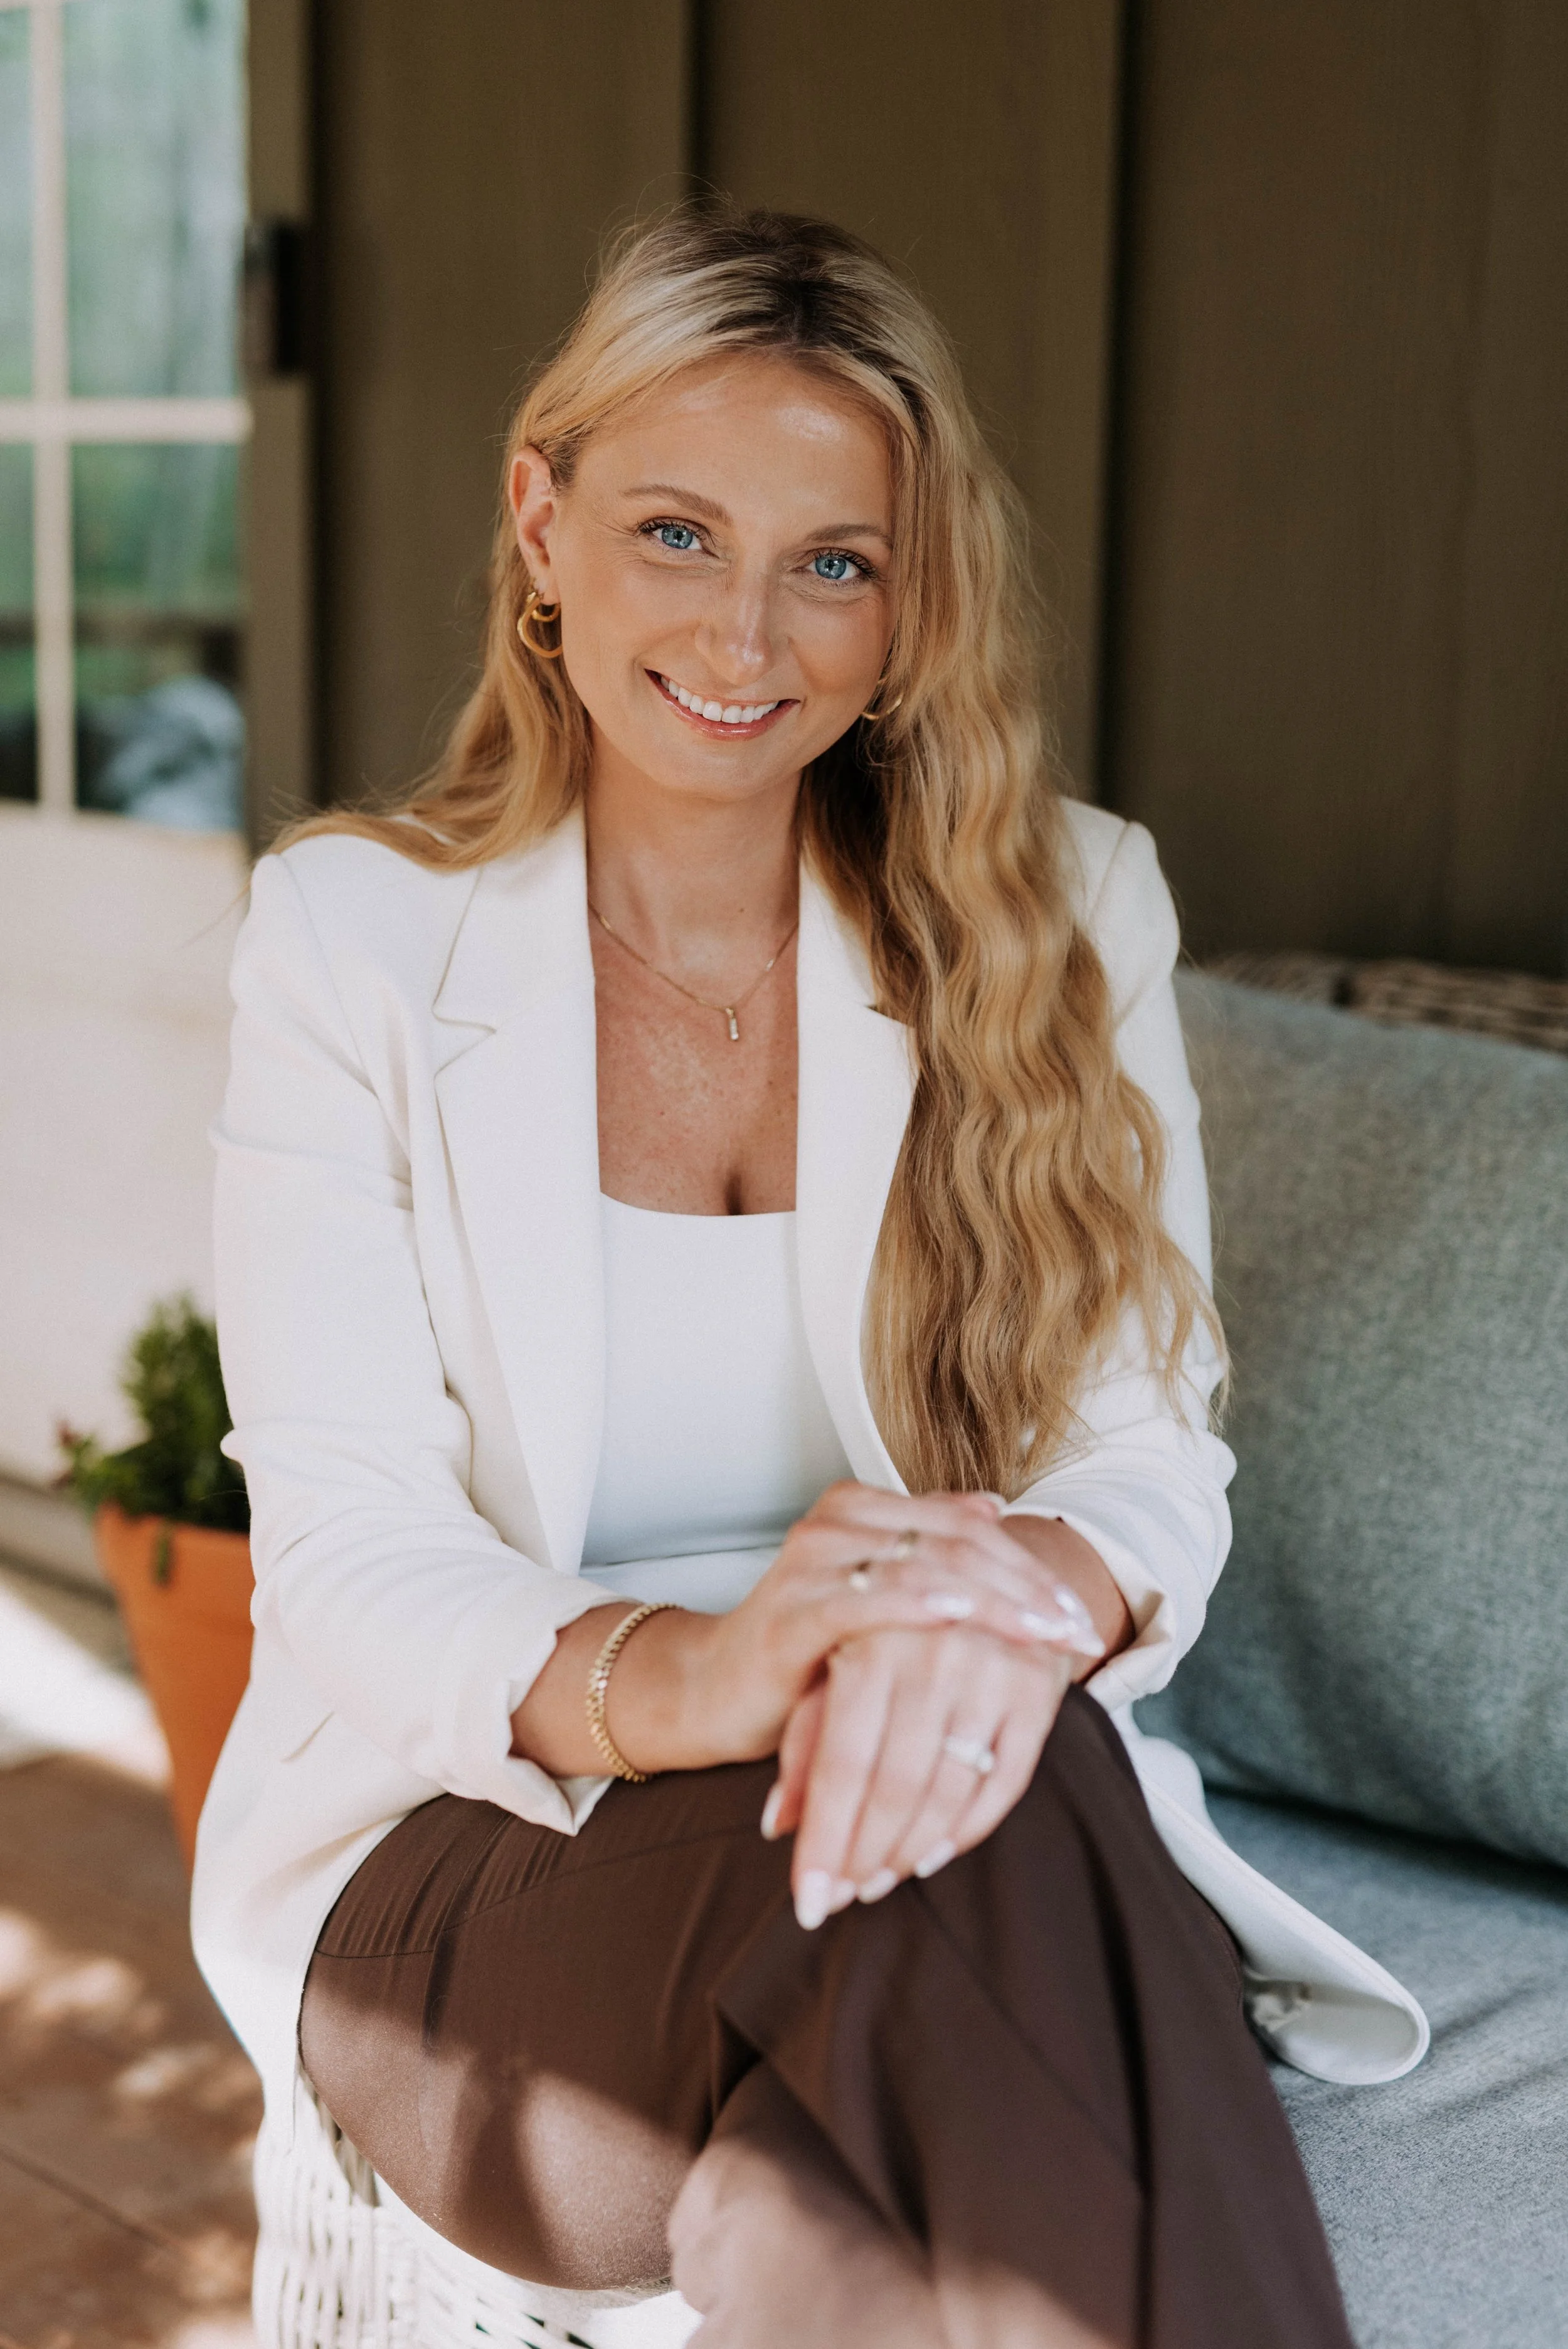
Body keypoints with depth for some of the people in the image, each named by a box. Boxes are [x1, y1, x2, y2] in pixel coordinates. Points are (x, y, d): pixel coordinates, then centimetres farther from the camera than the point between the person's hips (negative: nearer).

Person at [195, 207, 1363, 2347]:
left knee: (982, 1799, -34)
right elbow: (346, 1549, -10)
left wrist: (1042, 1586, -29)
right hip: (468, 1829, -2)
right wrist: (656, 1676, -33)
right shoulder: (353, 936, -1)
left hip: (968, 1785, 3)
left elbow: (1152, 1448, -2)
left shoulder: (1070, 916, 5)